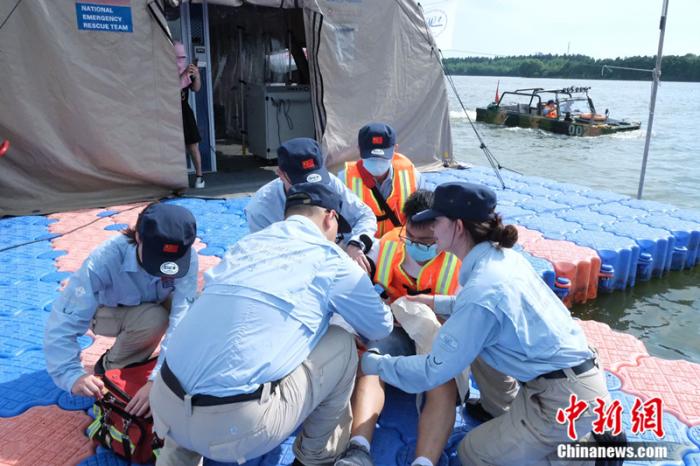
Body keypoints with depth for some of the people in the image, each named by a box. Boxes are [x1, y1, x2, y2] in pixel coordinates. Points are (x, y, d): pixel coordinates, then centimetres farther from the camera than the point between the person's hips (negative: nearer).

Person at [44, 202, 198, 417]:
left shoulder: (186, 258, -33)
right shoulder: (105, 259, -39)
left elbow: (181, 318, -39)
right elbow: (62, 324, -40)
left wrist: (158, 379, -48)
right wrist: (73, 375, -53)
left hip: (154, 305, 3)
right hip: (108, 311, -3)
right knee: (153, 319, -33)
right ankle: (111, 367, -4)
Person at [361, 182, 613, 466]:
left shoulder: (480, 289, -24)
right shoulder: (503, 256, 1)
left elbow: (433, 371, -18)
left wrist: (372, 363, -5)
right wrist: (433, 303, 23)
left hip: (567, 401, -8)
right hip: (572, 378, 8)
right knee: (476, 341, 14)